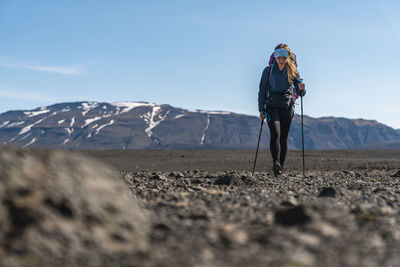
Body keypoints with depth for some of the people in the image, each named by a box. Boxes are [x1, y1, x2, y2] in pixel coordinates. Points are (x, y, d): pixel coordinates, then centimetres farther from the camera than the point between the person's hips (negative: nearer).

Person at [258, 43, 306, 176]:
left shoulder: (292, 71, 5)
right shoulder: (268, 71, 2)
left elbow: (300, 93, 3)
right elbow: (262, 90, 5)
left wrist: (302, 89, -21)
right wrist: (261, 109, -3)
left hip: (287, 108, 2)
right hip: (272, 108, -2)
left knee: (284, 138, 2)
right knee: (275, 134, -22)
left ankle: (280, 168, 9)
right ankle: (276, 163, -37)